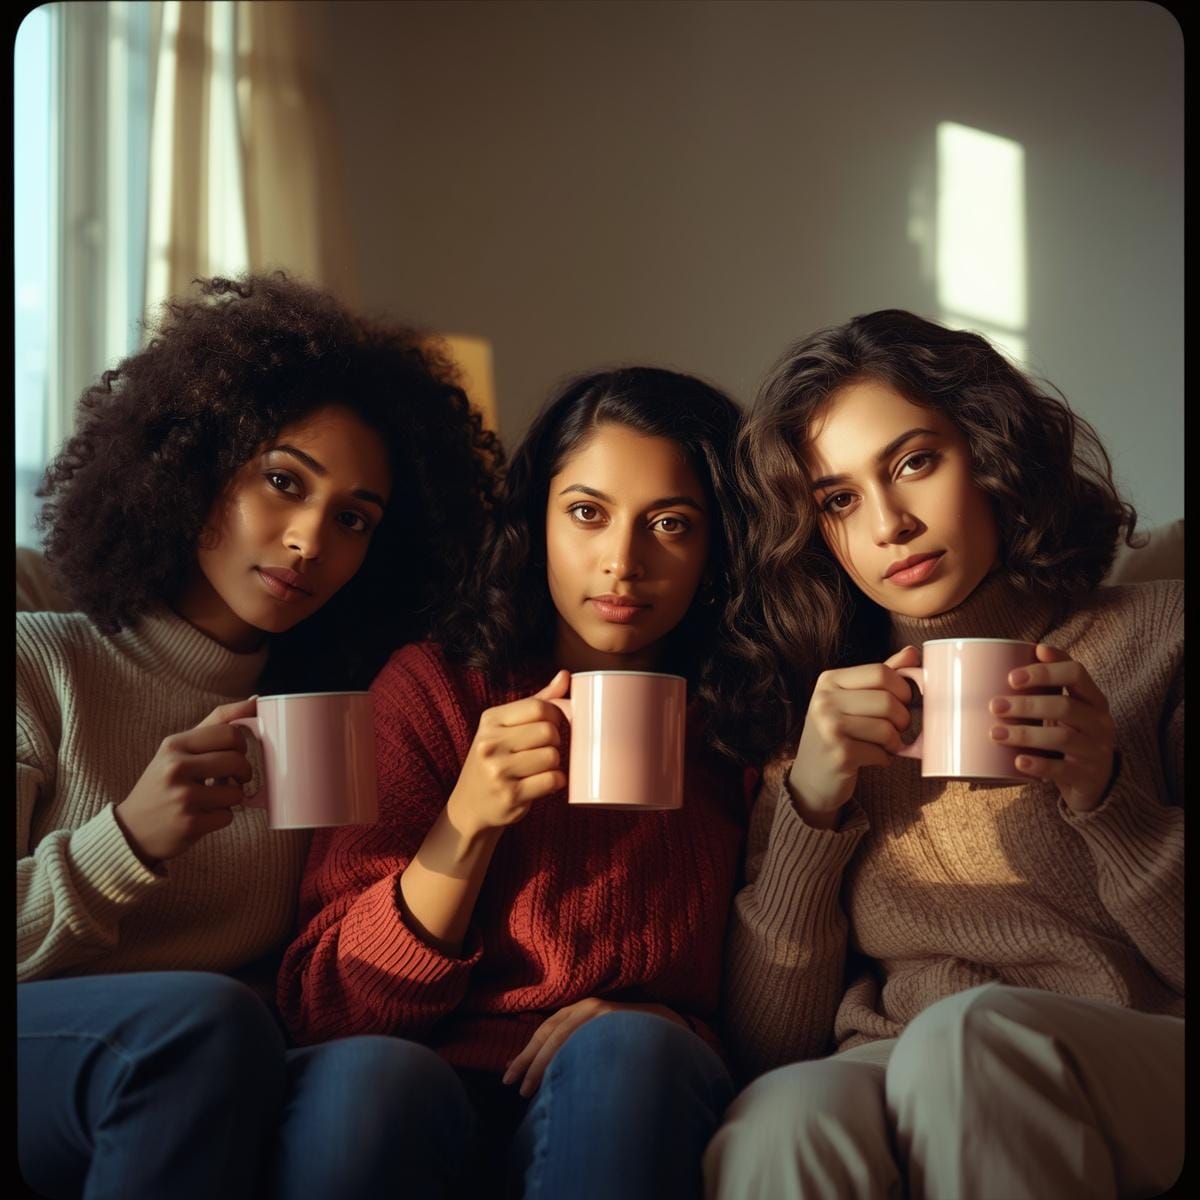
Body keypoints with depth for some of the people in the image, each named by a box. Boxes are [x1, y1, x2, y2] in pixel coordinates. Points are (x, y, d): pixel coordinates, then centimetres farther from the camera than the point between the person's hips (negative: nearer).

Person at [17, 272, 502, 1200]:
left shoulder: (326, 713, 17)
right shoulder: (40, 668, 3)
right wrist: (128, 840, -19)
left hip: (219, 1105, 3)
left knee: (386, 1075, -31)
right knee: (198, 1017, -36)